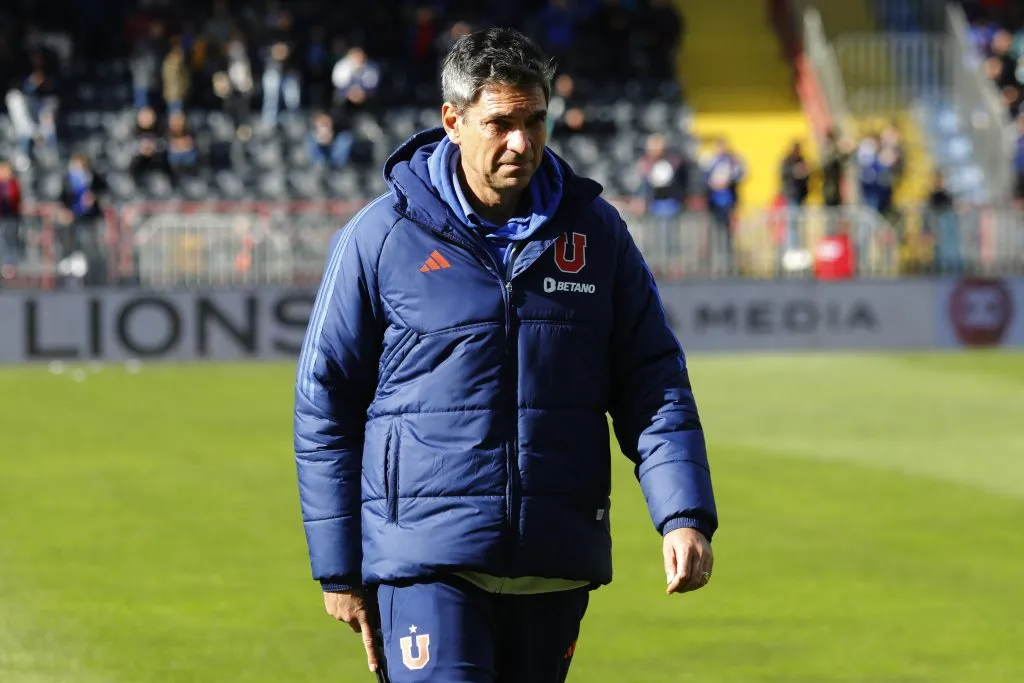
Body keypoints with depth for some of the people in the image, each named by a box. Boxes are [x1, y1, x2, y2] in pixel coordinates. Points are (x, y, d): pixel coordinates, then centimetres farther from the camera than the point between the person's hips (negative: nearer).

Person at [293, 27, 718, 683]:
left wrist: (686, 517, -8)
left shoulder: (596, 232, 7)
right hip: (426, 557, -4)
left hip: (555, 570, 4)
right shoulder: (381, 236, -2)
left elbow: (654, 385, 8)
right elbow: (325, 403, 4)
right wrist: (338, 570, 3)